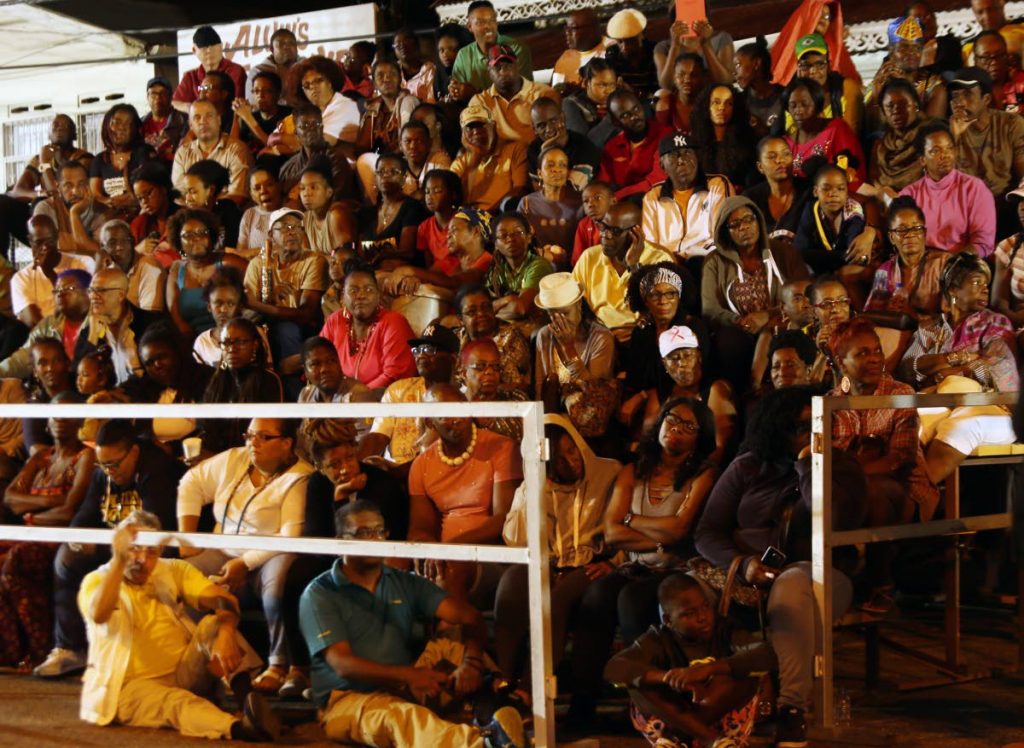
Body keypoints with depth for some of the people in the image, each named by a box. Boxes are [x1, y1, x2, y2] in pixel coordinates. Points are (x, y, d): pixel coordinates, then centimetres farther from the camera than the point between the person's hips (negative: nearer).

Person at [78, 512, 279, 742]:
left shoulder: (172, 570, 7)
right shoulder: (96, 581, -2)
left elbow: (224, 599, -10)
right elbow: (99, 615, -28)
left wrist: (226, 632, -31)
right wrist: (119, 560, -31)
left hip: (184, 672, 4)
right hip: (133, 686, -4)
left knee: (212, 624, -21)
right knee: (174, 702, -35)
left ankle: (248, 698, -40)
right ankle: (238, 728, -64)